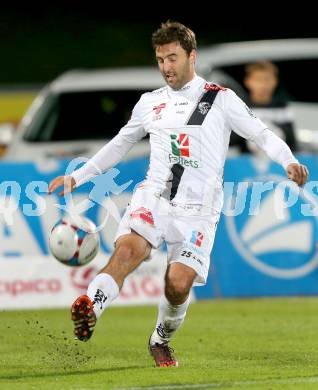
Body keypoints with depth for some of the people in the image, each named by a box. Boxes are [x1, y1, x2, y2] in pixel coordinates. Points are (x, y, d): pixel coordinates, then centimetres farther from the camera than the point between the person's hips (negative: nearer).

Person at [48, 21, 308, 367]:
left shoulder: (221, 99, 6)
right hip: (154, 195, 2)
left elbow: (261, 134, 3)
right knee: (128, 247, -29)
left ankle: (161, 341, 13)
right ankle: (89, 308, -50)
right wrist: (77, 177, 26)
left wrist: (288, 161, -16)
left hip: (197, 209, -2)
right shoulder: (150, 103, 17)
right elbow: (119, 145, 28)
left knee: (179, 283, -16)